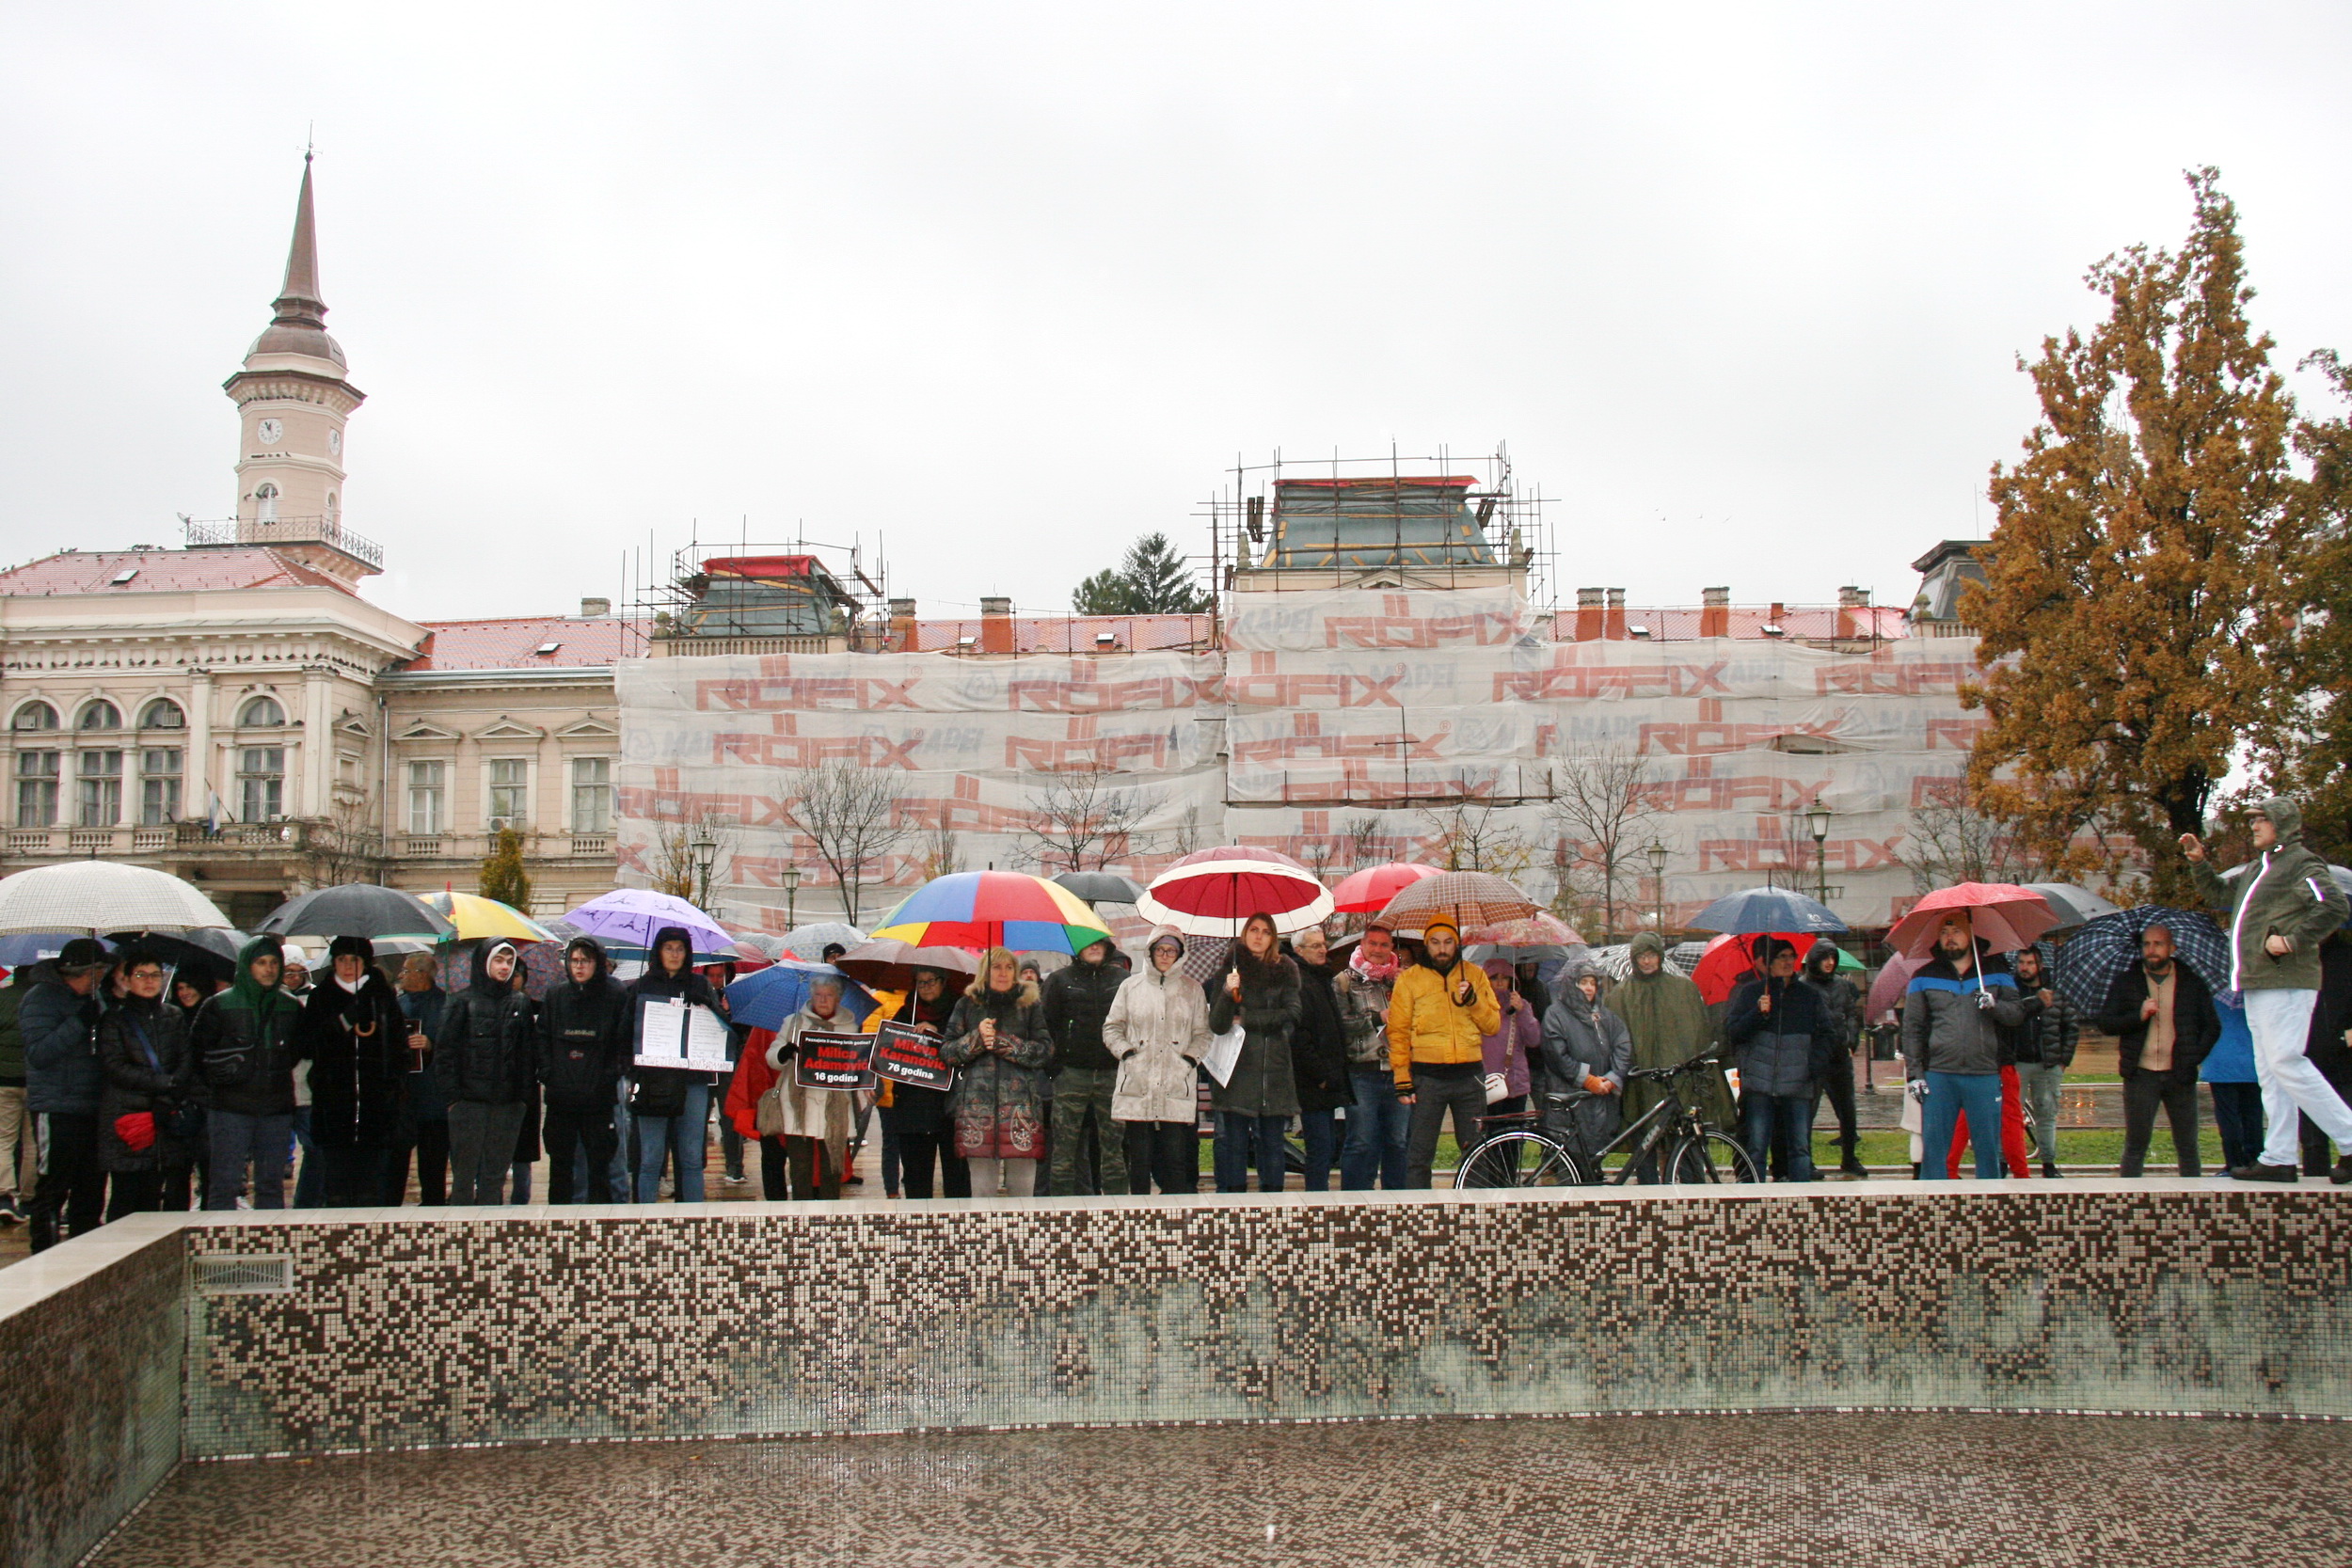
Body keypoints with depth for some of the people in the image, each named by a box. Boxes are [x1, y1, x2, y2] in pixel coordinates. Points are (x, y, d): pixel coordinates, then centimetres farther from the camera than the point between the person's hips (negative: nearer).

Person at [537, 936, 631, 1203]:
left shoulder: (616, 996, 0)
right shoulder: (555, 994, 9)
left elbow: (625, 1041, 2)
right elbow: (543, 1038, 10)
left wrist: (611, 1076, -8)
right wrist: (545, 1077, -1)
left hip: (599, 1094, -2)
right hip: (560, 1094, 3)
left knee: (599, 1161, 2)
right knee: (560, 1161, 8)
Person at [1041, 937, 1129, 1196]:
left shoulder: (1122, 979, 11)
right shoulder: (1060, 980, 7)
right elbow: (1047, 1024, 5)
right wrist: (1056, 1065, -4)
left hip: (1111, 1074, 1)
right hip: (1072, 1074, -1)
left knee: (1113, 1146, 3)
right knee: (1065, 1148, -2)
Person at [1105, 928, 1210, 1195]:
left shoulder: (1191, 988, 12)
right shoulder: (1131, 986, 11)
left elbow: (1203, 1033, 14)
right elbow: (1112, 1027, 13)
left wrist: (1191, 1058, -2)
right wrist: (1125, 1052, -2)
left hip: (1177, 1086, 0)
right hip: (1137, 1085, 0)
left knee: (1176, 1157, -5)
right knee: (1139, 1157, 0)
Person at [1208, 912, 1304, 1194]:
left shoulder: (1285, 971, 10)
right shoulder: (1230, 971, 6)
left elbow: (1293, 1013, -3)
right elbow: (1217, 1025, -2)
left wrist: (1246, 1020, -5)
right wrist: (1227, 993, -20)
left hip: (1274, 1068, 1)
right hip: (1237, 1069, -1)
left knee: (1272, 1143, 3)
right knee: (1234, 1143, -1)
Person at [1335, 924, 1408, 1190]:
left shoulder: (1400, 980, 19)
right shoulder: (1345, 981, 4)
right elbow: (1340, 1024, -9)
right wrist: (1378, 1018, -9)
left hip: (1397, 1072, 5)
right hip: (1363, 1074, -4)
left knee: (1400, 1142, 7)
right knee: (1361, 1143, -4)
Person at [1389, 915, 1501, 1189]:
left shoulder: (1475, 974, 10)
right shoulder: (1409, 978, 4)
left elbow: (1493, 1025, 8)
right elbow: (1398, 1032, 2)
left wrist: (1473, 1001, -10)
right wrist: (1402, 1079, -6)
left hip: (1469, 1076, 2)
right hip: (1427, 1077, -2)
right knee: (1419, 1154, -1)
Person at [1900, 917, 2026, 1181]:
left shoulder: (1996, 974, 11)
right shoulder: (1924, 978, 10)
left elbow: (2018, 1014, 5)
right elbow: (1912, 1029, 7)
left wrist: (1993, 1005, -16)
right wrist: (1914, 1074, -1)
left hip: (1985, 1077, 0)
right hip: (1938, 1077, 0)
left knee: (1988, 1148, 4)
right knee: (1933, 1147, 0)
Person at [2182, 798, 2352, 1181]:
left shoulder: (2301, 864, -7)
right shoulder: (2255, 868, 21)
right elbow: (2221, 898, 35)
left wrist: (2292, 940, -21)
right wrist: (2199, 863, 25)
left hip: (2285, 981, -10)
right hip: (2257, 983, 10)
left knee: (2286, 1063, -14)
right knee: (2269, 1071, 7)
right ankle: (2279, 1159, 9)